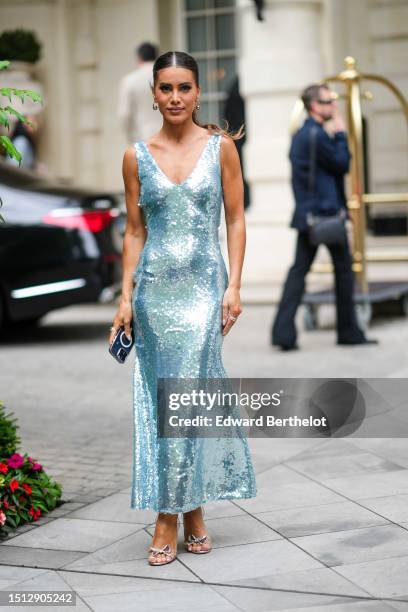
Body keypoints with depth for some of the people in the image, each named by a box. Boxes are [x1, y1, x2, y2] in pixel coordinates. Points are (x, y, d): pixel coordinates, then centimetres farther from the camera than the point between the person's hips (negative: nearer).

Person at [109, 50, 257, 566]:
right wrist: (125, 297, 3)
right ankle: (192, 512, 14)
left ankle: (170, 519, 5)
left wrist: (234, 286, -6)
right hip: (155, 286, 2)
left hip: (204, 283, -2)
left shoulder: (221, 147, 2)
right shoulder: (137, 156, 5)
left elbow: (235, 219, 2)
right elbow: (134, 230, 9)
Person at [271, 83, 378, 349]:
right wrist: (341, 133, -3)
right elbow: (342, 163, -10)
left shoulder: (300, 135, 16)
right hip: (328, 213, -9)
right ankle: (349, 332, 11)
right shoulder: (317, 135, -15)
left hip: (306, 215, 9)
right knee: (344, 269, 4)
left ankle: (284, 332, -3)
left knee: (299, 270, 5)